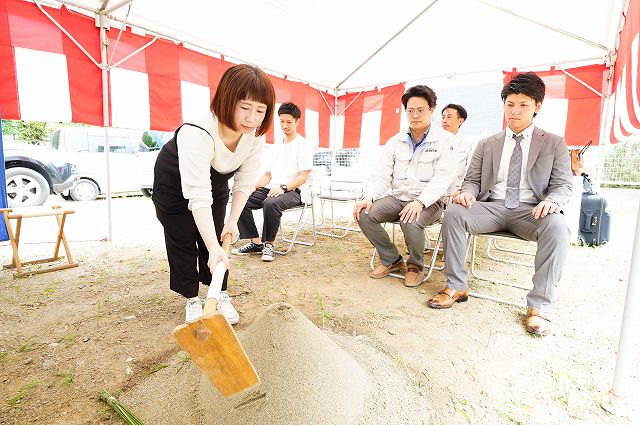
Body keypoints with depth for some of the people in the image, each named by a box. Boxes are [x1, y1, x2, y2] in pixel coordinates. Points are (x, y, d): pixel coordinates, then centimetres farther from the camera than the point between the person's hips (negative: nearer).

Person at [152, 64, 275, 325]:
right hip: (175, 183, -4)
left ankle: (221, 295, 18)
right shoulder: (197, 133, -42)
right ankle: (191, 299, 19)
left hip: (216, 183, 5)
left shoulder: (256, 136, -23)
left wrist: (233, 221, -19)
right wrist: (213, 248, -52)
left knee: (216, 238, 5)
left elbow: (245, 182, -13)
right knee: (183, 241, 2)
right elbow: (198, 195, -47)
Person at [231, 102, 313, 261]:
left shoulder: (303, 145, 1)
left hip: (293, 191, -6)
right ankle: (255, 242, -10)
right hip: (271, 188, 7)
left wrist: (283, 187, -23)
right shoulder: (275, 147, 22)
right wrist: (254, 186, 1)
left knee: (270, 203, -38)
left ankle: (268, 244, -17)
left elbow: (303, 177, -8)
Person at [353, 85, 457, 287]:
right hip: (397, 197, 5)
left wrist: (420, 202, -30)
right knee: (364, 215, -20)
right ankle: (391, 259, 3)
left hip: (429, 202, -4)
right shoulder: (395, 141, 11)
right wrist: (369, 197, -16)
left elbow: (442, 178, -14)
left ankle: (415, 265, -2)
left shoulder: (445, 140, -2)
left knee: (410, 222, -36)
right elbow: (381, 174, 4)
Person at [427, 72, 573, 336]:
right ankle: (456, 286, -18)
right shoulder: (487, 144, 17)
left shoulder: (554, 144, 12)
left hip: (531, 211, -1)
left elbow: (563, 185, 6)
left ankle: (539, 305, -22)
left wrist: (551, 201, -19)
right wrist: (468, 193, -12)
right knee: (453, 213, -27)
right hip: (492, 207, 1)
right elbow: (473, 179, 14)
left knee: (557, 226, -35)